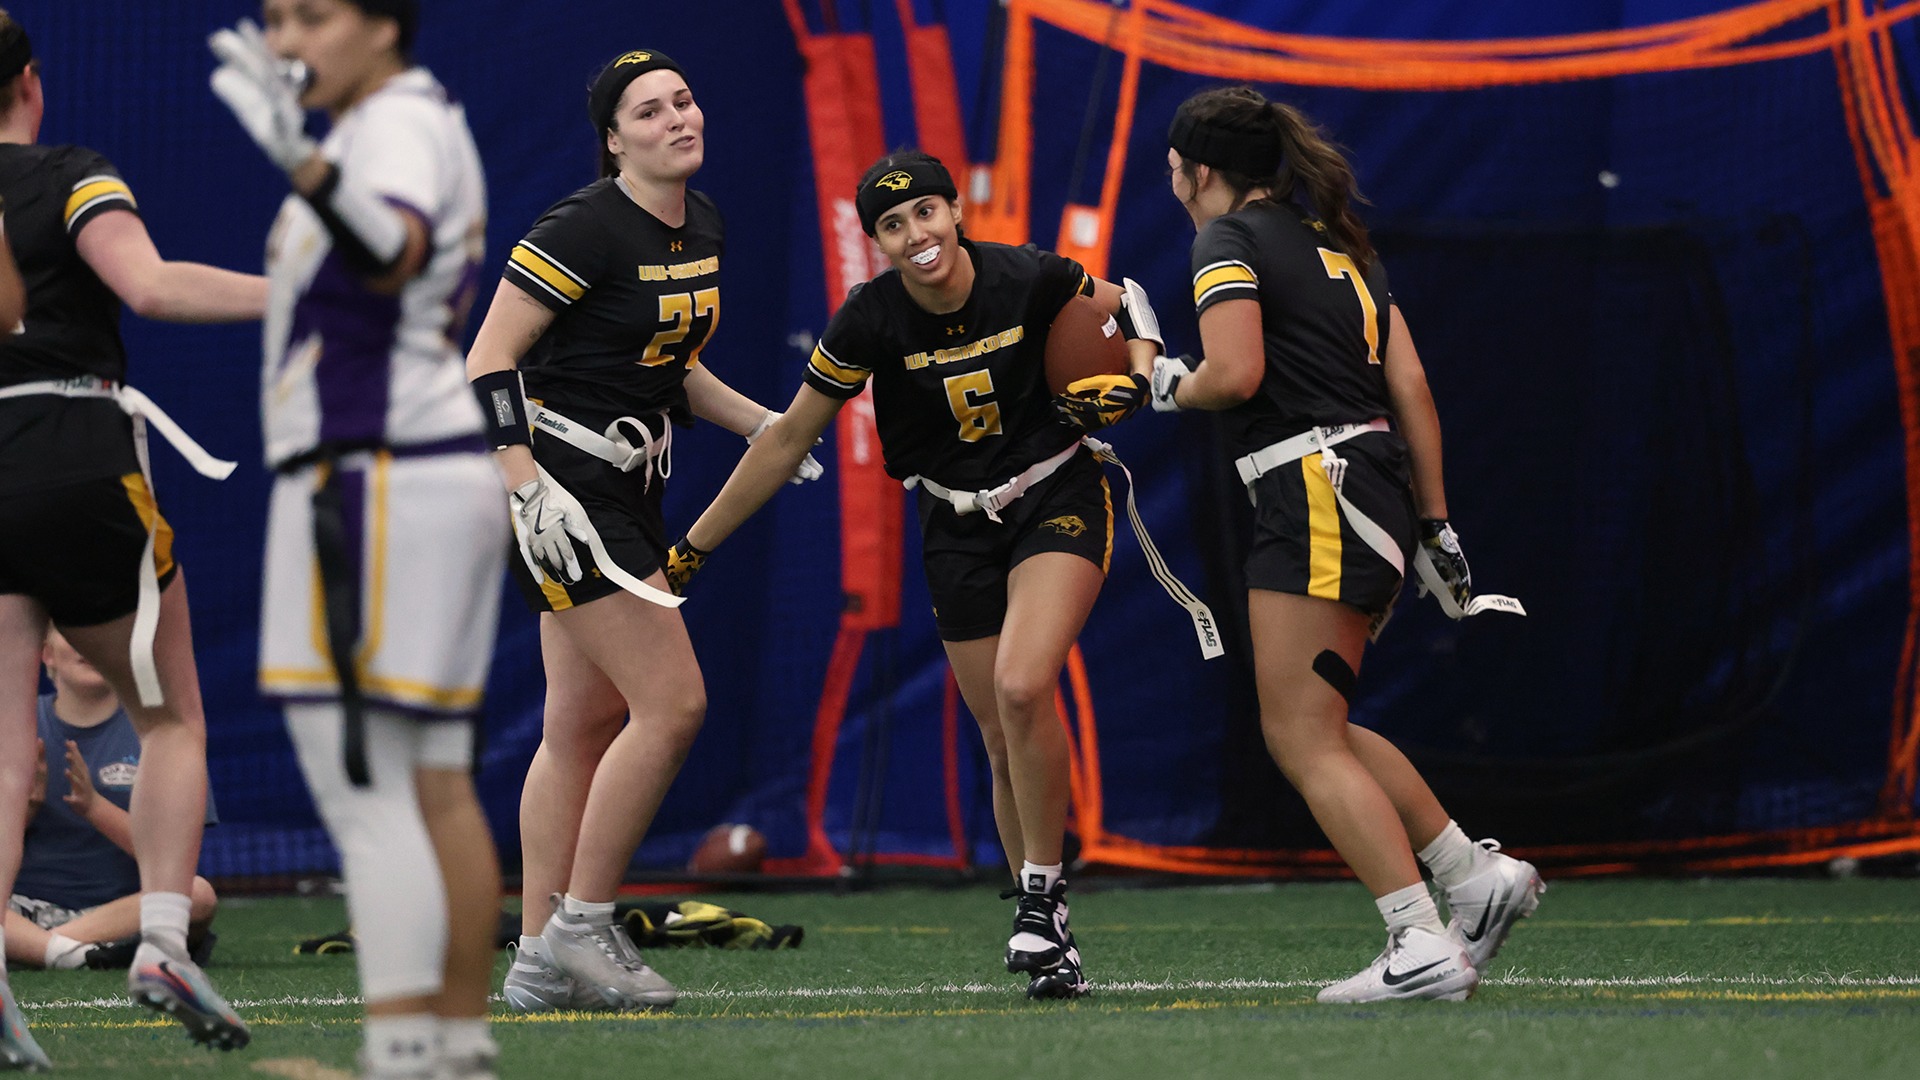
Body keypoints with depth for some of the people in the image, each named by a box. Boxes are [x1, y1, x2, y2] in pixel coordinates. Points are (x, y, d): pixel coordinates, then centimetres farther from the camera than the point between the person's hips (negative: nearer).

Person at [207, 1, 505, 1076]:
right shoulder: (429, 122, 18)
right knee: (437, 789, 11)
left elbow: (390, 252, -38)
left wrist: (307, 166, -55)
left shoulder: (396, 124, -13)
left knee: (363, 790, -13)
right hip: (450, 477, 11)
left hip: (372, 483, -11)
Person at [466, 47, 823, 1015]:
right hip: (562, 485, -9)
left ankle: (539, 960, 12)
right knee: (673, 702, -13)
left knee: (584, 724, 9)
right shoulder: (587, 228, -17)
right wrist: (529, 490, -26)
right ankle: (579, 927, -4)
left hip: (628, 485, 9)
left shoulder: (703, 227, 9)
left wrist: (760, 424, 10)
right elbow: (488, 361, -18)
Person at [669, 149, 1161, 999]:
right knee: (1003, 738, 2)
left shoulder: (1027, 280, -17)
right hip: (957, 527, 2)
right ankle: (1047, 930, 16)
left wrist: (1136, 379, -16)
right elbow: (787, 440, -4)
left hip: (1056, 499, -2)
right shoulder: (871, 319, -13)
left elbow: (1129, 310, 5)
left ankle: (1039, 900, -12)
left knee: (1021, 687, -25)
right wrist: (688, 552, -2)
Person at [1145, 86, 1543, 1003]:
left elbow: (1235, 373, -18)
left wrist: (1172, 387, 3)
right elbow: (1411, 388, 16)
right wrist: (1436, 522, 17)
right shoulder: (1337, 245, 20)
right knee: (1312, 729, 18)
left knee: (1303, 740, -7)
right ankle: (1477, 876, 13)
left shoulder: (1229, 241, -4)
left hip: (1315, 496, -9)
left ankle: (1422, 947, -15)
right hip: (1378, 494, 9)